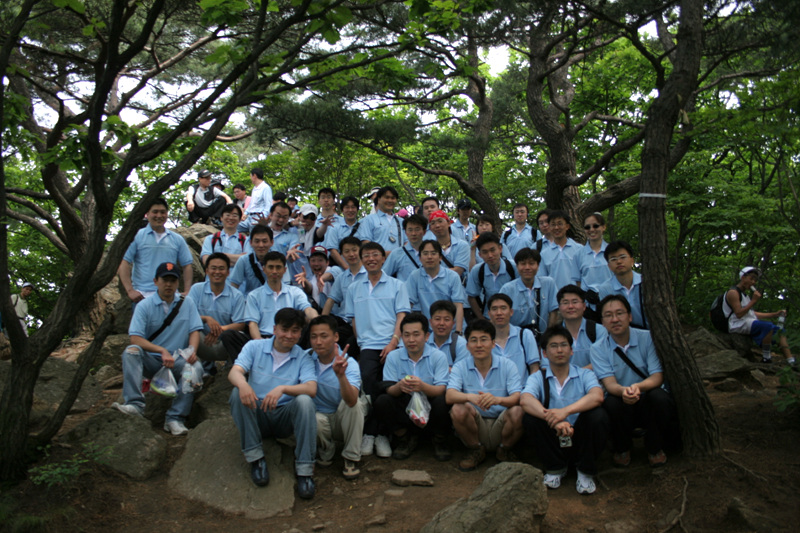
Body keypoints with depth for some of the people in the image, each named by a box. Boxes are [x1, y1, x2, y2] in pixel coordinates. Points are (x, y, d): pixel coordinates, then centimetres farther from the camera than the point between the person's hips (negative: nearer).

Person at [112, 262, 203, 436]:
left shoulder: (187, 303, 10)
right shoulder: (144, 306, 2)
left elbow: (195, 331, 4)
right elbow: (135, 338, -9)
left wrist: (192, 350, -19)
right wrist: (162, 351, -22)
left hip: (178, 360, 0)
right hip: (152, 361, 0)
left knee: (193, 367, -31)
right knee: (131, 351, -29)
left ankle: (175, 418, -27)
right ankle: (135, 404, -37)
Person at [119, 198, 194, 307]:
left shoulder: (177, 239, 13)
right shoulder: (137, 236, 4)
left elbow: (187, 266, 13)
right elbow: (124, 265, -1)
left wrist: (186, 292, 1)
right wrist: (130, 290, -11)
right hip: (142, 296, -2)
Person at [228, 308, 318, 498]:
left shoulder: (303, 358, 0)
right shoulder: (254, 347, 3)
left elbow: (311, 389, -17)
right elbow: (234, 372, -13)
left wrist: (282, 389, -35)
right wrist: (243, 383, -38)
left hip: (285, 417, -1)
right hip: (256, 415, 1)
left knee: (304, 401, -30)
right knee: (238, 393, -27)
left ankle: (304, 470, -25)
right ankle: (255, 458, -19)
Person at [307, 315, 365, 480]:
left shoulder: (349, 364, -19)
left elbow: (351, 401, -37)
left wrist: (341, 375, -53)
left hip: (344, 420, -1)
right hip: (320, 416, 1)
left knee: (353, 403, -33)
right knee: (316, 420, -34)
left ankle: (352, 457, -14)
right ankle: (326, 453, 1)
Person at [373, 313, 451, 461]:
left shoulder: (438, 357, -4)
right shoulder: (393, 357, 1)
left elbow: (441, 390, -14)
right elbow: (389, 390, -5)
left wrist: (422, 386, -36)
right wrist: (399, 386, -30)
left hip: (428, 406, -1)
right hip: (404, 407, 2)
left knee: (441, 402, -33)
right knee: (381, 401, -25)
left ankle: (440, 441, 0)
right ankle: (404, 438, 3)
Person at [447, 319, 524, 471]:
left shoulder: (507, 365, -4)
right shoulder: (460, 367, -3)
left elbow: (517, 398, -18)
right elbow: (450, 396, -20)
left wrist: (497, 399, -41)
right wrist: (471, 397, -42)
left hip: (501, 426, 0)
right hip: (474, 427, 0)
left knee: (517, 411, -29)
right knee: (458, 409, -28)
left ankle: (504, 450, 3)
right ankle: (476, 451, 0)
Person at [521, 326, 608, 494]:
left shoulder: (585, 375, 3)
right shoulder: (538, 378, 3)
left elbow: (597, 396, -21)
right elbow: (525, 400, -20)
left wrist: (566, 411, -38)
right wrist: (552, 419, -39)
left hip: (581, 439, 0)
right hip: (553, 440, 1)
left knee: (597, 415, -28)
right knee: (529, 417, -24)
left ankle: (586, 471, -5)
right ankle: (555, 468, -1)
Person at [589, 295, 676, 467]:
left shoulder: (647, 338, -6)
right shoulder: (598, 348, -5)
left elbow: (657, 377, -15)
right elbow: (609, 383, -17)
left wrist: (638, 387, -39)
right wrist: (623, 390, -42)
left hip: (650, 405, 0)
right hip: (622, 407, 0)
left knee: (658, 396, -32)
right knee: (612, 402, -32)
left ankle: (655, 448, -3)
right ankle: (622, 449, -1)